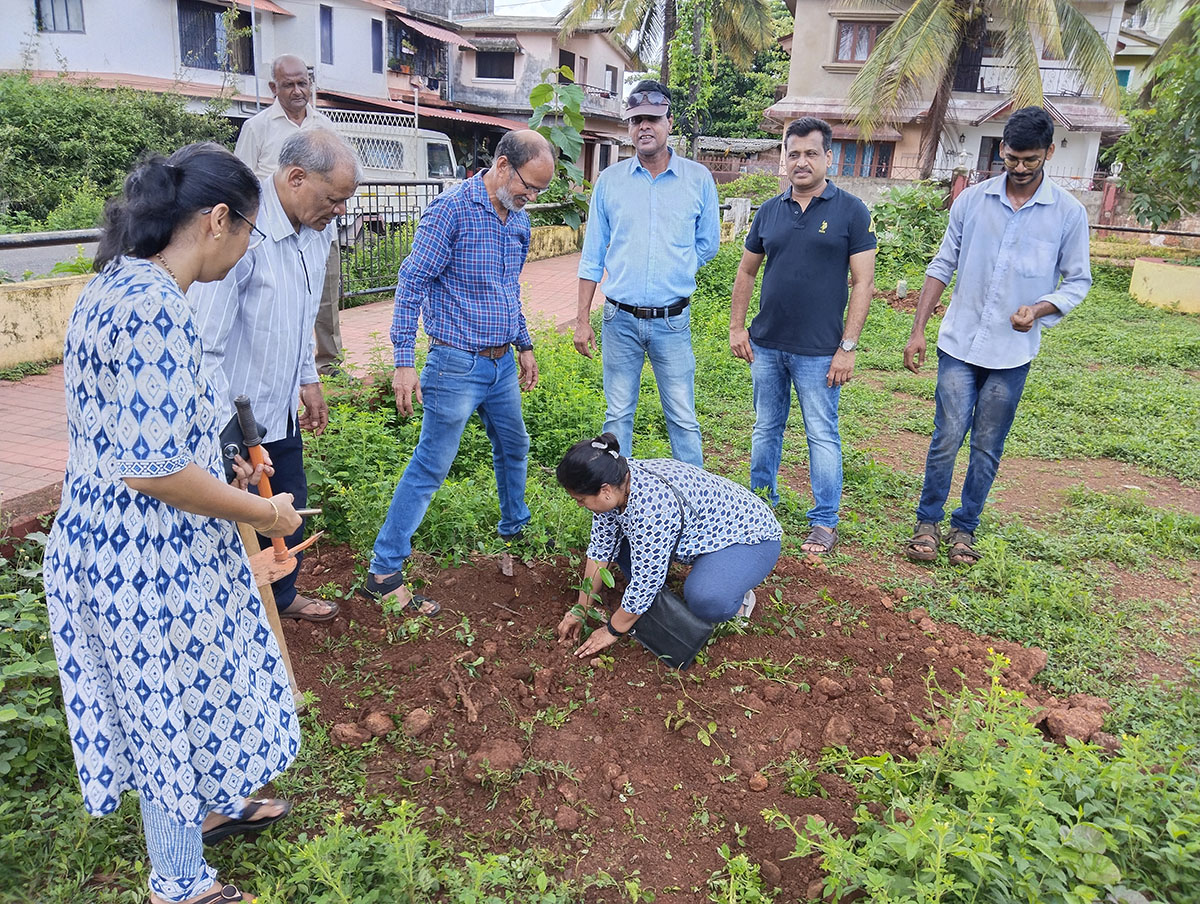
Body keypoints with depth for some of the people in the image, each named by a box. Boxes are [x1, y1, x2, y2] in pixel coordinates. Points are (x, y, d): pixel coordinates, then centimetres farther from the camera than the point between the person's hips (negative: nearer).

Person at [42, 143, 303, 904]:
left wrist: (221, 473, 17)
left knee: (183, 695, 27)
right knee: (175, 706, 12)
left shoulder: (121, 285, 6)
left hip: (114, 538, 9)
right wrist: (262, 512, -15)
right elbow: (151, 468, -28)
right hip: (146, 557, -9)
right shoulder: (155, 307, -26)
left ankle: (214, 804, 52)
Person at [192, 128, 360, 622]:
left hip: (281, 411, 9)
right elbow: (203, 348, -28)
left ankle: (282, 596, 46)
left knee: (290, 508, 23)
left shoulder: (315, 230, 1)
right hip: (235, 419, -9)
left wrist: (308, 379, 22)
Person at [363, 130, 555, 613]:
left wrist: (524, 345, 23)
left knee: (513, 447, 21)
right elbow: (412, 282, -15)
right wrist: (404, 361, -20)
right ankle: (383, 571, 5)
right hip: (457, 365, -7)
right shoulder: (452, 209, -15)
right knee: (430, 468, -4)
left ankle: (514, 528, 45)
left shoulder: (518, 219, 9)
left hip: (502, 362, 8)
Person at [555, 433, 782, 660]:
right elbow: (600, 550, -3)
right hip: (701, 532, 8)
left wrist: (612, 632, -16)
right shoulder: (615, 484, -12)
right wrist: (580, 609, 0)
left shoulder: (651, 506, -37)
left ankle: (735, 601, -3)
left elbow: (646, 582, -29)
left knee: (705, 599, -36)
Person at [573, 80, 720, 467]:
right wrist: (582, 318, 3)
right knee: (618, 415, 9)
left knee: (683, 418, 3)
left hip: (672, 321, -1)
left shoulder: (698, 179, 2)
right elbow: (593, 255, 7)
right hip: (620, 320, 1)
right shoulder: (609, 180, 4)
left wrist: (673, 272, 6)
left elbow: (707, 245, 13)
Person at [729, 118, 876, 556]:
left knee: (822, 435, 3)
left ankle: (825, 522, 15)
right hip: (766, 344, 4)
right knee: (766, 428, 15)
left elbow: (863, 282, -6)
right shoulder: (770, 211, 7)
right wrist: (737, 327, 7)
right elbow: (746, 272, 14)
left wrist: (848, 346, -11)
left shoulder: (851, 211, -4)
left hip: (818, 350, -4)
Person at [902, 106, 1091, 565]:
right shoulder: (972, 200, 1)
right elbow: (942, 266, 6)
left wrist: (1039, 309, -16)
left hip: (1012, 352, 0)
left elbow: (1077, 281, 5)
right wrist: (918, 329, 1)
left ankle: (965, 526, 23)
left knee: (987, 447, 8)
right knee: (947, 438, -1)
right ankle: (928, 521, 15)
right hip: (960, 343, 0)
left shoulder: (1068, 213, -1)